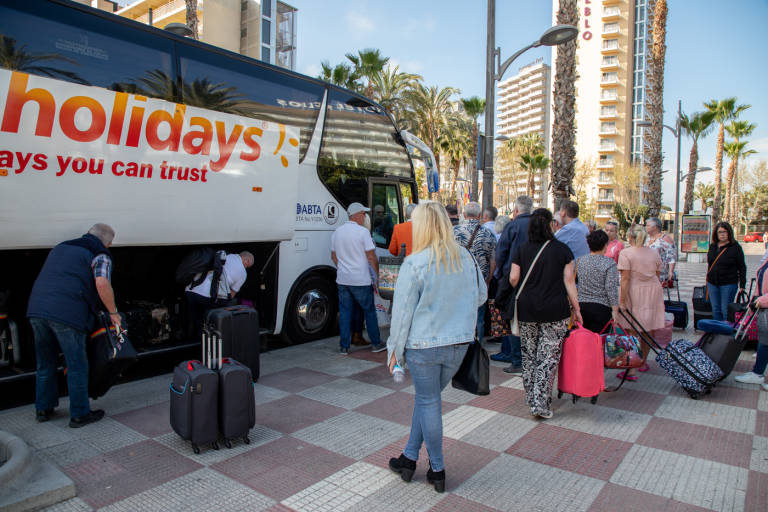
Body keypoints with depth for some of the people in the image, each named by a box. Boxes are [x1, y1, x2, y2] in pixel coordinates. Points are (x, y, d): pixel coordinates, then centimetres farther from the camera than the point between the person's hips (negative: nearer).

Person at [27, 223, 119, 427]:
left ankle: (43, 409, 33)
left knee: (45, 364, 21)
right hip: (68, 314, -7)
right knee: (77, 366, 5)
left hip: (37, 309, 7)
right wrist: (113, 313, -5)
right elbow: (102, 284, -16)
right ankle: (79, 414, 14)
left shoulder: (60, 248, 26)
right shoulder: (101, 256, 2)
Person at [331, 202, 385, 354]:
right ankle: (376, 343, 17)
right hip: (361, 280, -5)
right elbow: (371, 257, -11)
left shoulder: (337, 232, 8)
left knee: (345, 312, 10)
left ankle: (344, 346, 12)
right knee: (369, 311, 9)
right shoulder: (363, 232, -11)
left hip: (342, 280, 5)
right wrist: (379, 273, 0)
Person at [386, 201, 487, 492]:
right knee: (427, 399, 19)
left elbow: (403, 311, -11)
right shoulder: (466, 258, 0)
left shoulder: (414, 263, -16)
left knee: (428, 402, 11)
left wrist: (395, 350, -1)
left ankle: (437, 471, 24)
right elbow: (481, 296, 13)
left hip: (424, 344, -5)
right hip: (460, 343, 5)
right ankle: (409, 458, 29)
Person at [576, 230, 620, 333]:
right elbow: (611, 289, -11)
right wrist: (615, 310, -7)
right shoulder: (609, 263, -7)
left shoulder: (579, 261, 5)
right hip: (601, 308, -4)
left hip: (581, 305, 4)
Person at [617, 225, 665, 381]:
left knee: (631, 331, -2)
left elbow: (625, 279, -15)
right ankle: (643, 363, 30)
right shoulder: (654, 253, 7)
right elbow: (657, 276, 12)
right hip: (652, 292, 5)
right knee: (648, 329, 15)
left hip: (633, 292, -5)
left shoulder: (626, 253, -10)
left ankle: (631, 369, -4)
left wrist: (622, 300, -13)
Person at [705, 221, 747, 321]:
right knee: (715, 310, 9)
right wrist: (708, 279, 16)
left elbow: (742, 267, -5)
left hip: (728, 284, -5)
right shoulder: (712, 246, 8)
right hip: (712, 283, 5)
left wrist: (742, 285, -8)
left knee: (726, 310, -3)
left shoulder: (735, 247, -6)